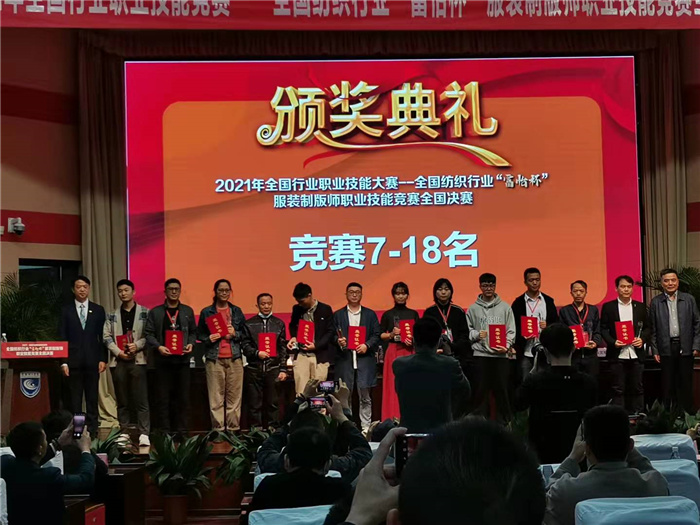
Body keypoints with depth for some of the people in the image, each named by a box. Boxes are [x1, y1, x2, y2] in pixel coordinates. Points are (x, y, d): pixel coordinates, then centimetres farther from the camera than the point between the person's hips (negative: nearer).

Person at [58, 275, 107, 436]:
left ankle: (93, 430, 8)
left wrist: (103, 359, -1)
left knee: (92, 398, 4)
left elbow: (103, 337, 7)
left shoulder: (98, 310, 8)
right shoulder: (66, 310, 5)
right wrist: (63, 361, -5)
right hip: (73, 361, -1)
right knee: (74, 399, 1)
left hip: (92, 360, 1)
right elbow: (62, 337, 2)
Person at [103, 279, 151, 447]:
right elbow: (106, 336, 6)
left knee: (141, 399, -8)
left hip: (138, 359, -3)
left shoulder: (145, 313, 6)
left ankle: (144, 434, -9)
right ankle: (124, 432, 13)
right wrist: (118, 352, -7)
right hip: (118, 361, 3)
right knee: (122, 400, 7)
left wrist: (137, 345, -15)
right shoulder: (112, 316, 14)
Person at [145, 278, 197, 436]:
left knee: (183, 397, 1)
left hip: (182, 359, 2)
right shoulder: (155, 312, 7)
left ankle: (181, 431, 8)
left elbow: (193, 332, 15)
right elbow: (149, 334, 2)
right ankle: (165, 431, 4)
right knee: (163, 397, -1)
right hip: (163, 359, -2)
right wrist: (158, 347, -14)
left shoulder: (187, 311, 13)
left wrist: (191, 343, -5)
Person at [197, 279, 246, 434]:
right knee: (216, 398, -4)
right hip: (214, 359, -2)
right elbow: (199, 334, 7)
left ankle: (233, 429, 5)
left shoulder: (237, 311, 14)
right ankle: (218, 430, 1)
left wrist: (235, 334, -6)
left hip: (234, 358, 2)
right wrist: (209, 339, -12)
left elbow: (245, 333, 14)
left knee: (234, 397, -1)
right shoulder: (206, 312, 8)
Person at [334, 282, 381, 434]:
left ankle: (366, 427, 5)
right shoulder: (338, 315, 12)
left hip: (364, 359, 0)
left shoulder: (370, 314, 12)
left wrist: (367, 345, -9)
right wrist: (338, 341, -13)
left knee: (365, 396, 0)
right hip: (344, 359, 0)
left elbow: (376, 335, 7)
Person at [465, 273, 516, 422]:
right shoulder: (473, 308, 8)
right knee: (481, 389, 2)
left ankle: (503, 421, 12)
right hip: (480, 354, 0)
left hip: (501, 355, 0)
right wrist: (476, 334, -10)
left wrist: (506, 346, -9)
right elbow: (467, 329, 9)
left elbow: (511, 331, 5)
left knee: (501, 388, 2)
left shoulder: (505, 307, 7)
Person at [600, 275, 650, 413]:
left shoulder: (640, 307, 10)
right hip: (617, 355, -2)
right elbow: (603, 329, 2)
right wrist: (613, 342, -14)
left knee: (637, 389, 5)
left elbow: (647, 327, 12)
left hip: (636, 354, 2)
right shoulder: (608, 307, 4)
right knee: (618, 390, 1)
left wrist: (642, 339, -7)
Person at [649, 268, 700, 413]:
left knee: (686, 383, 4)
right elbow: (653, 329, 4)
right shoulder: (656, 302, 3)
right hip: (666, 348, 0)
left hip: (685, 347, 0)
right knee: (668, 385, 4)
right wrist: (655, 350, 0)